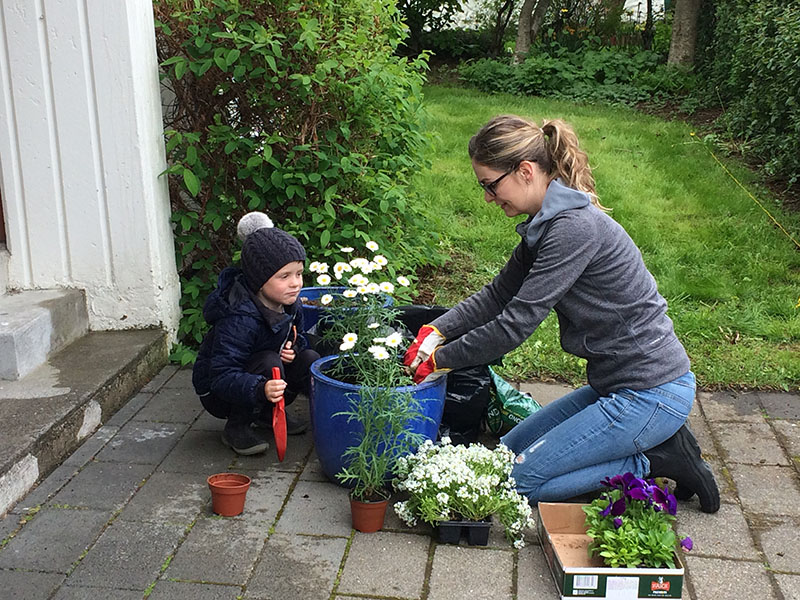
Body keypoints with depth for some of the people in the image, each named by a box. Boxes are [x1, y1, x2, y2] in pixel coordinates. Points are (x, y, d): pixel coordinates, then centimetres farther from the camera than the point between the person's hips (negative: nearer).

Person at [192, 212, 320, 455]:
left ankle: (269, 414, 10)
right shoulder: (238, 320, -34)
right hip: (217, 394, -7)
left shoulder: (289, 303, -9)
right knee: (269, 362, -31)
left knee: (309, 360, -10)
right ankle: (236, 428, -13)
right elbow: (222, 377, -38)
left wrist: (293, 347, -13)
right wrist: (261, 389, -55)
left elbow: (298, 334, 12)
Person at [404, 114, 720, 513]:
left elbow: (517, 323, -24)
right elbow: (500, 293, 9)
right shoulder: (546, 222, 5)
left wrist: (442, 359, -12)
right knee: (508, 451, 17)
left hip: (650, 395, -10)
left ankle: (657, 459, 0)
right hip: (618, 385, 10)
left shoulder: (575, 228, -25)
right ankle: (654, 439, 12)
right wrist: (438, 330, -5)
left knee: (522, 479, -5)